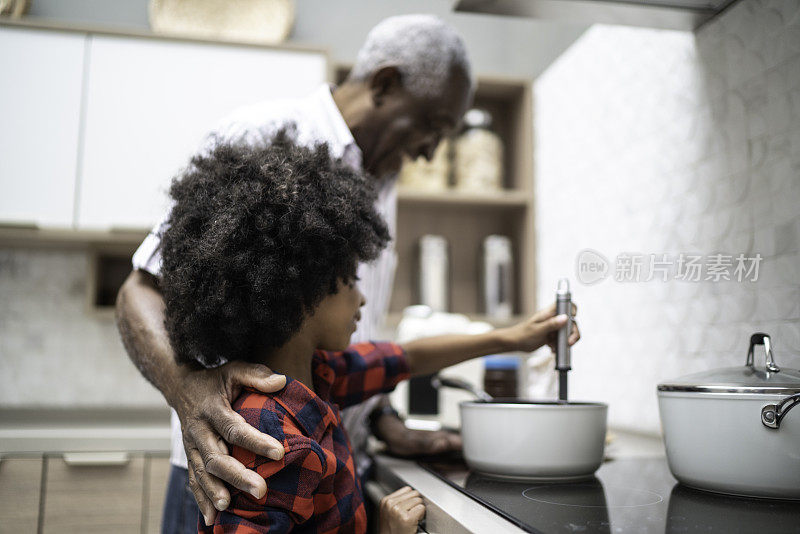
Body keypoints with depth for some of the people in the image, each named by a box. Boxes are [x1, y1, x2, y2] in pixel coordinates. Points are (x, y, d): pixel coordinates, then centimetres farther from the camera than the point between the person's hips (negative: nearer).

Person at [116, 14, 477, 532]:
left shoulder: (382, 186, 14)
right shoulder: (257, 138, -11)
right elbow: (144, 291, -14)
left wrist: (388, 426, 7)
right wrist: (188, 386, -33)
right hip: (235, 474, -6)